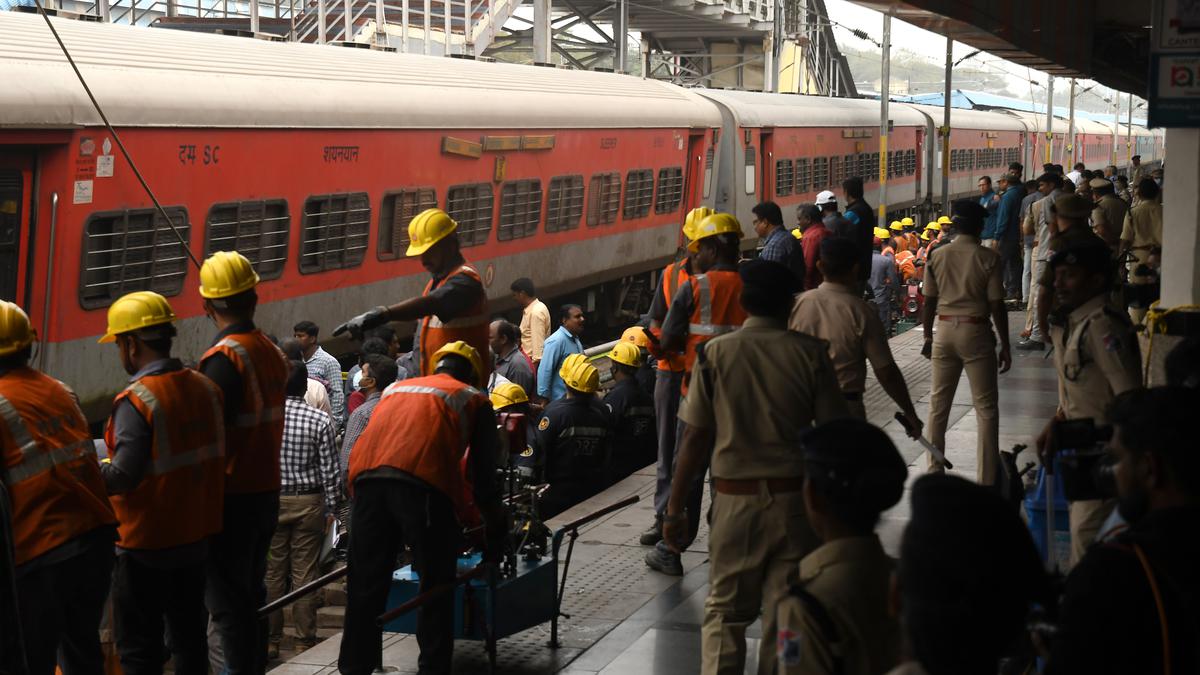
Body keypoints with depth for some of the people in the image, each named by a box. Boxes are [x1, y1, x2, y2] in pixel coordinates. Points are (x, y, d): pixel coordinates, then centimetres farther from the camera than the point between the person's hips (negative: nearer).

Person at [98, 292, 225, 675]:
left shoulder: (137, 401, -21)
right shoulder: (205, 388, 2)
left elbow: (124, 476, -26)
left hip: (146, 544, -7)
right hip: (196, 537, 7)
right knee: (189, 635, 18)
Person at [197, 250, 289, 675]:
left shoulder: (224, 359, -19)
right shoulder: (272, 354, 6)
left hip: (232, 497, -8)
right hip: (267, 491, 8)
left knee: (225, 598, -2)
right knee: (251, 592, 19)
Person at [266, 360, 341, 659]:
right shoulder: (320, 420, -9)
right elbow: (330, 469, -6)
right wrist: (333, 508, 4)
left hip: (270, 500, 1)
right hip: (308, 501, -1)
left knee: (271, 572, 7)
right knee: (304, 574, 3)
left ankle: (269, 641, 11)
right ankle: (304, 642, 8)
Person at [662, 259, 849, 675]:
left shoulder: (715, 353, -4)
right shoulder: (810, 354, -4)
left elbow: (695, 439, -4)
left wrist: (676, 509, 3)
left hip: (736, 500, 0)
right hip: (795, 500, 0)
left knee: (724, 613, 11)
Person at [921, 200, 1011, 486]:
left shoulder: (937, 256, 1)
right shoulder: (988, 258, -8)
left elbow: (929, 301, 5)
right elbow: (996, 305, -8)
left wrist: (928, 337, 16)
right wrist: (1005, 345, -1)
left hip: (945, 331, 3)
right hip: (976, 332, -3)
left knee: (938, 403, 14)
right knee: (986, 407, 3)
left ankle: (934, 470, 19)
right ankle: (986, 479, 1)